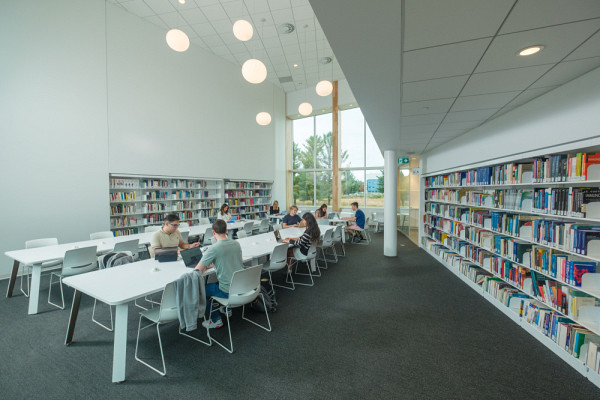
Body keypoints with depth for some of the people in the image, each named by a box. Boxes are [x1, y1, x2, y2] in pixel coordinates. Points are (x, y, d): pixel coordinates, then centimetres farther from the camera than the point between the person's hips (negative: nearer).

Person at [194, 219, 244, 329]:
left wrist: (206, 266, 7)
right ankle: (227, 309, 43)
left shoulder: (213, 249, -19)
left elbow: (198, 270, -14)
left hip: (229, 291, -7)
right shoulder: (236, 244, 1)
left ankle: (215, 320, 20)